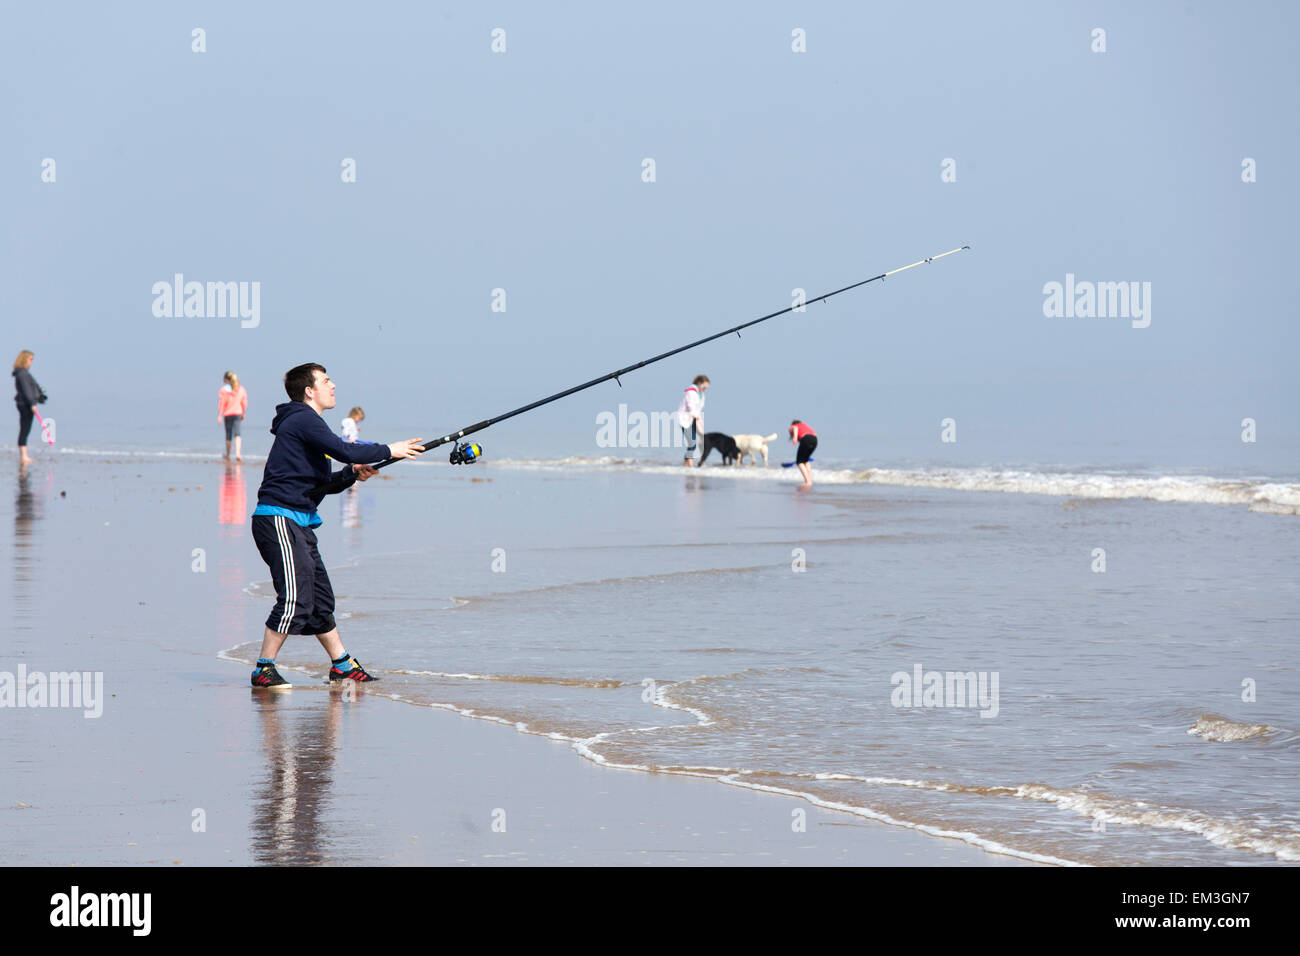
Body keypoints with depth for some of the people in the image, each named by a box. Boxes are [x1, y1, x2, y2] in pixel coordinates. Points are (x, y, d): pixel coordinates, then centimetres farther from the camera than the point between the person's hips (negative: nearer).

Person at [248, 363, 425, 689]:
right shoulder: (302, 420, -9)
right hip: (277, 518, -10)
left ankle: (343, 665, 22)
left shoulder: (307, 423, 22)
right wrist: (388, 451, -8)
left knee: (321, 598, 14)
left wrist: (353, 473, 11)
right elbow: (344, 451, -20)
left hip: (298, 523, 10)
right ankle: (264, 670, -10)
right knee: (295, 598, -15)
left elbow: (322, 483, 27)